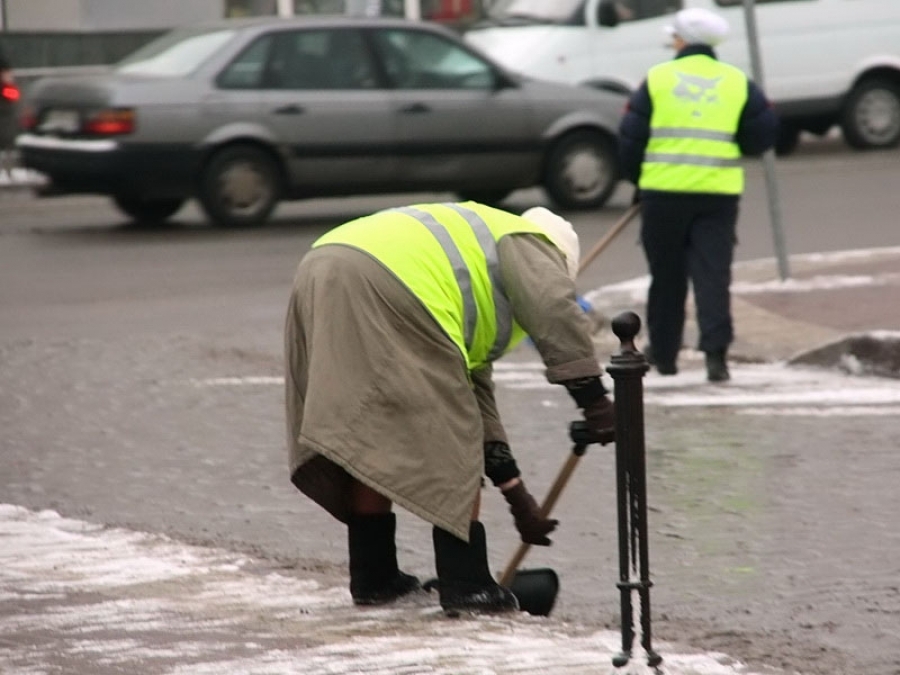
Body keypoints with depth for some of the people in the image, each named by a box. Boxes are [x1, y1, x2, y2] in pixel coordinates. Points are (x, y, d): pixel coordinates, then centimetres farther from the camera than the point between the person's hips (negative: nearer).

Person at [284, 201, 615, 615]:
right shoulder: (526, 242, 20)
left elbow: (474, 390, 42)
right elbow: (557, 314, -3)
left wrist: (516, 495, 42)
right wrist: (594, 400, -2)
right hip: (381, 288, -9)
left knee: (367, 431, 21)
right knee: (449, 442, -1)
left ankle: (371, 576, 28)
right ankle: (466, 584, -1)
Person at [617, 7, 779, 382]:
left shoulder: (657, 79, 1)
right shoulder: (737, 83, 5)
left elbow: (630, 138, 2)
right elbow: (765, 133, 5)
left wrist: (636, 180, 17)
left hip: (664, 190, -1)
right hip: (719, 193, 1)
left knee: (667, 276, 11)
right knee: (713, 274, 0)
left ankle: (663, 353, 21)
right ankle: (716, 351, -15)